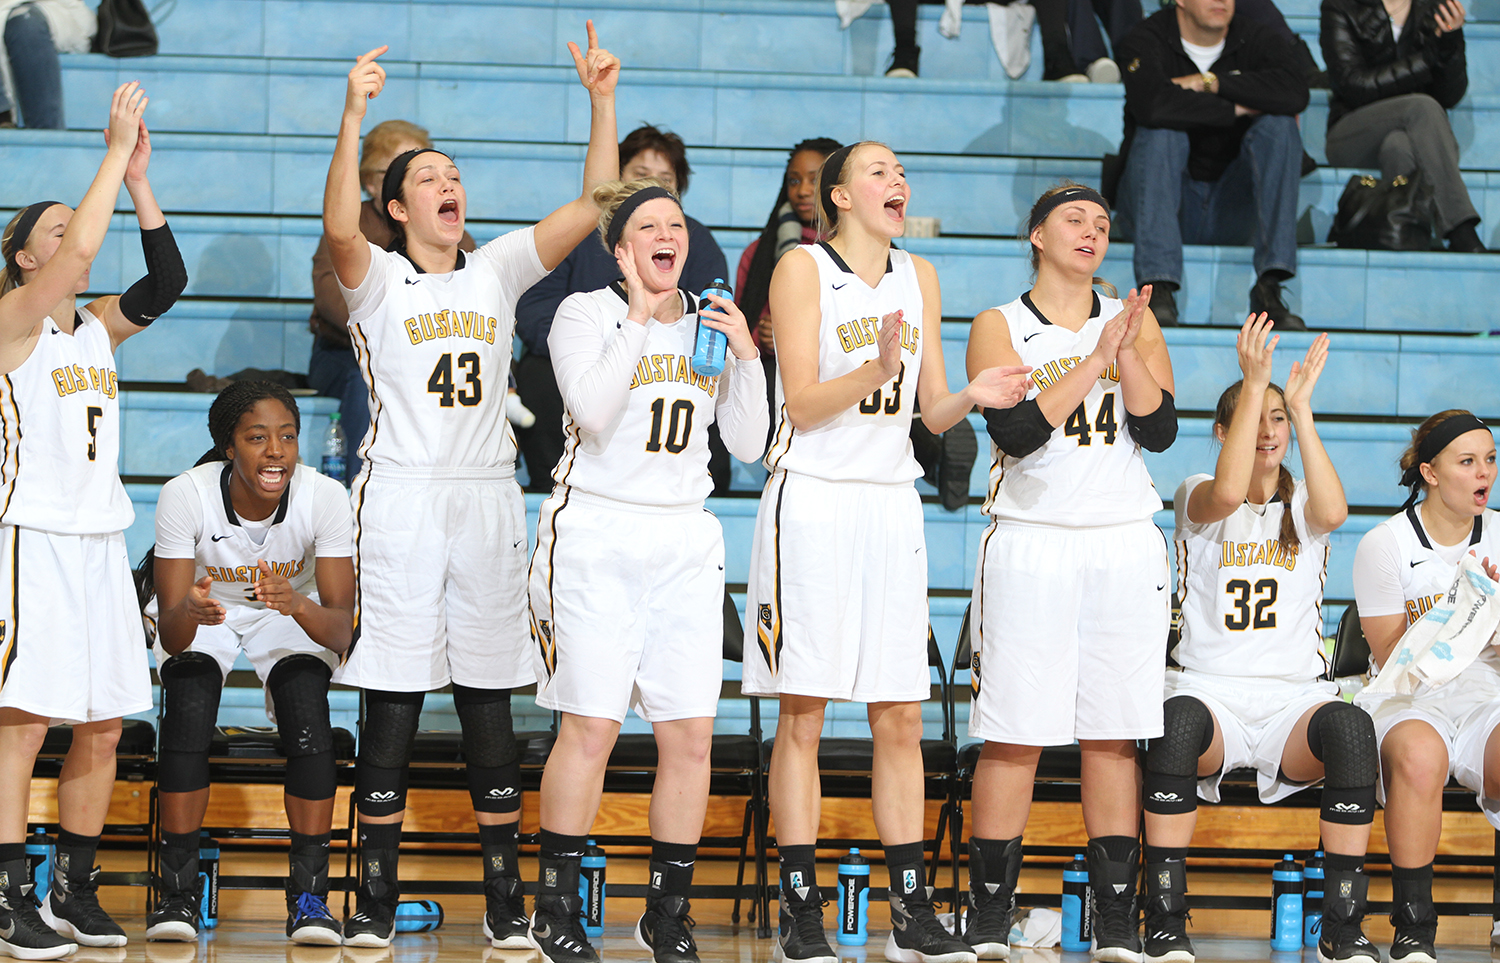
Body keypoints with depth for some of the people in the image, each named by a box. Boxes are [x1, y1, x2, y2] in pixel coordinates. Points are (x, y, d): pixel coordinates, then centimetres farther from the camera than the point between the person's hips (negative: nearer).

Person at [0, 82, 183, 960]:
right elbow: (80, 249, -21)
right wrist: (116, 154, -16)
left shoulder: (96, 327, 14)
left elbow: (167, 281, 3)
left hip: (101, 540, 7)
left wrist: (140, 183, -2)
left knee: (103, 727, 8)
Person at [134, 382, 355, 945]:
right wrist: (188, 614, -51)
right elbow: (171, 634, -27)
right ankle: (177, 890, -19)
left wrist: (297, 605, -50)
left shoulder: (326, 498, -27)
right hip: (203, 614, 0)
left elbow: (342, 629, -28)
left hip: (293, 620, 1)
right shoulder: (185, 496, -28)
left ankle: (309, 895, -19)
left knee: (307, 710, -28)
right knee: (188, 708, -29)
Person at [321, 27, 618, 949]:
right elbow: (339, 227, -20)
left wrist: (602, 102, -3)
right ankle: (377, 896, 2)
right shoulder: (378, 279, 3)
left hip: (488, 500, 3)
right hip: (401, 500, -3)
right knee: (394, 700, -3)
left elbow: (594, 204, 5)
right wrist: (353, 117, -28)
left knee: (489, 698, 5)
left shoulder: (497, 270, 13)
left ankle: (505, 896, 8)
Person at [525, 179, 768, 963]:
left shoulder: (709, 322, 12)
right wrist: (637, 317, -12)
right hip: (596, 536, -4)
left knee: (691, 734, -1)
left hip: (683, 542, 4)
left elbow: (748, 445, 9)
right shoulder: (586, 313, 0)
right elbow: (593, 410, -18)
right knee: (591, 726, -10)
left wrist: (746, 356, -3)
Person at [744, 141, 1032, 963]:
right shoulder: (802, 270, -4)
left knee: (901, 716, 3)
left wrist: (972, 397, -8)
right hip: (811, 499, -5)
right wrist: (876, 371, -27)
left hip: (891, 504, 5)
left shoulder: (919, 278, 12)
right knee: (802, 710, -4)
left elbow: (932, 413, 13)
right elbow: (802, 404, -11)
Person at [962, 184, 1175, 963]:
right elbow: (1017, 431, -12)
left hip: (1123, 546, 3)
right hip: (1031, 543, -3)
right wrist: (1096, 358, -15)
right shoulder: (999, 327, 1)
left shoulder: (1133, 321, 10)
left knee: (1114, 736, 2)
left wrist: (1127, 353, -13)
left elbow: (1160, 430, 0)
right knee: (1013, 737, -5)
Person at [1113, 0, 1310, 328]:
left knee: (1279, 125, -19)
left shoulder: (1256, 39, 1)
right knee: (1160, 130, -28)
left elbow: (1295, 92, -21)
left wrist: (1210, 82, -21)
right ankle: (1158, 286, -40)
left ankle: (1269, 288, -30)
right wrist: (1237, 109, -20)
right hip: (1165, 199, -2)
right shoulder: (1147, 39, -7)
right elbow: (1150, 104, -30)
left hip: (1233, 210, 2)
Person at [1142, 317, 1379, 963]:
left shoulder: (1302, 505, 13)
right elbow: (1226, 494, -18)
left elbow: (1333, 512, -13)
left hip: (1296, 696, 2)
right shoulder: (1196, 497, 8)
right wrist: (1253, 384, -18)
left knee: (1349, 728, -34)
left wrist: (1301, 407, -13)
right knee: (1179, 722, -39)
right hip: (1210, 687, -2)